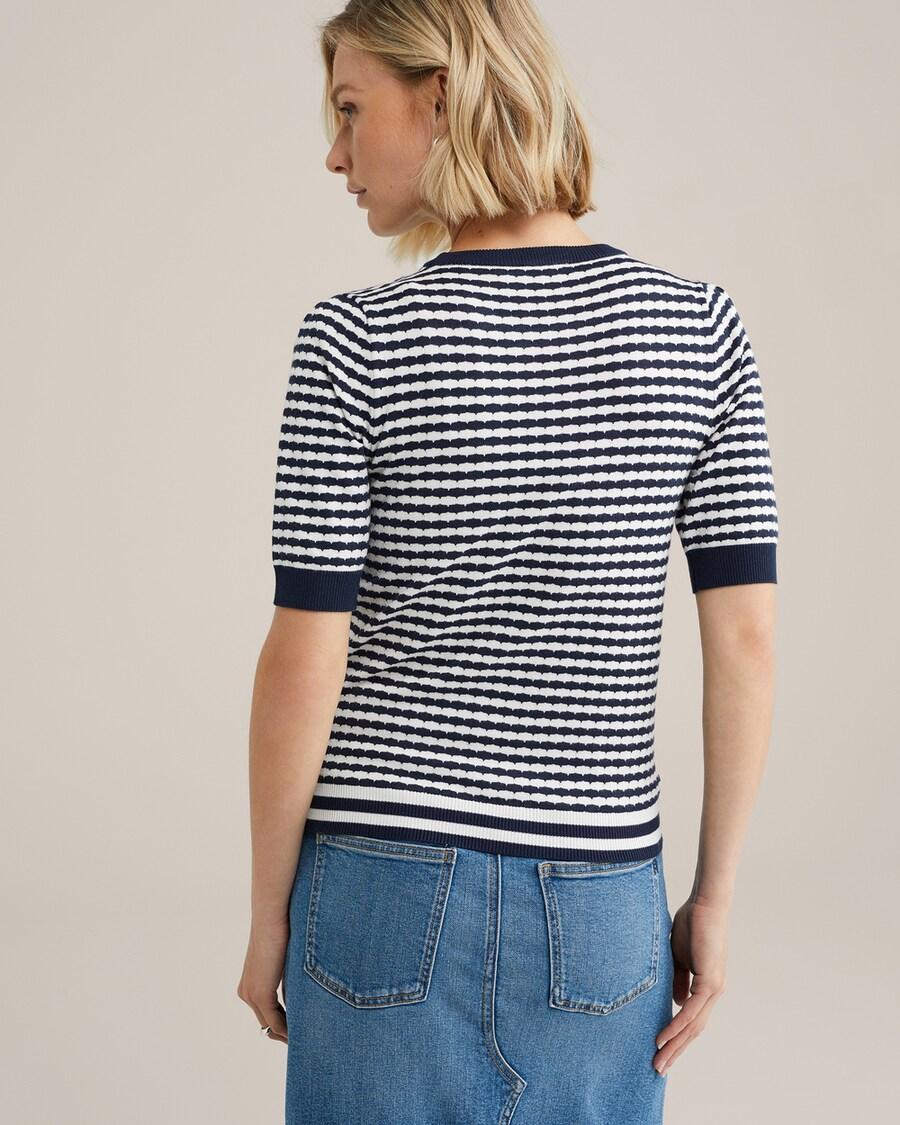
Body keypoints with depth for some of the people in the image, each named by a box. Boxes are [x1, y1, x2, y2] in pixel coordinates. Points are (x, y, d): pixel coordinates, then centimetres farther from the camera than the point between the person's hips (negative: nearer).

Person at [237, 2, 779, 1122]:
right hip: (598, 906, 2)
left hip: (386, 899, -2)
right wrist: (714, 898, 4)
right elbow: (744, 638, -4)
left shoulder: (352, 344, -12)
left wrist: (267, 911, 1)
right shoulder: (699, 327, -4)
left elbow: (303, 662, -11)